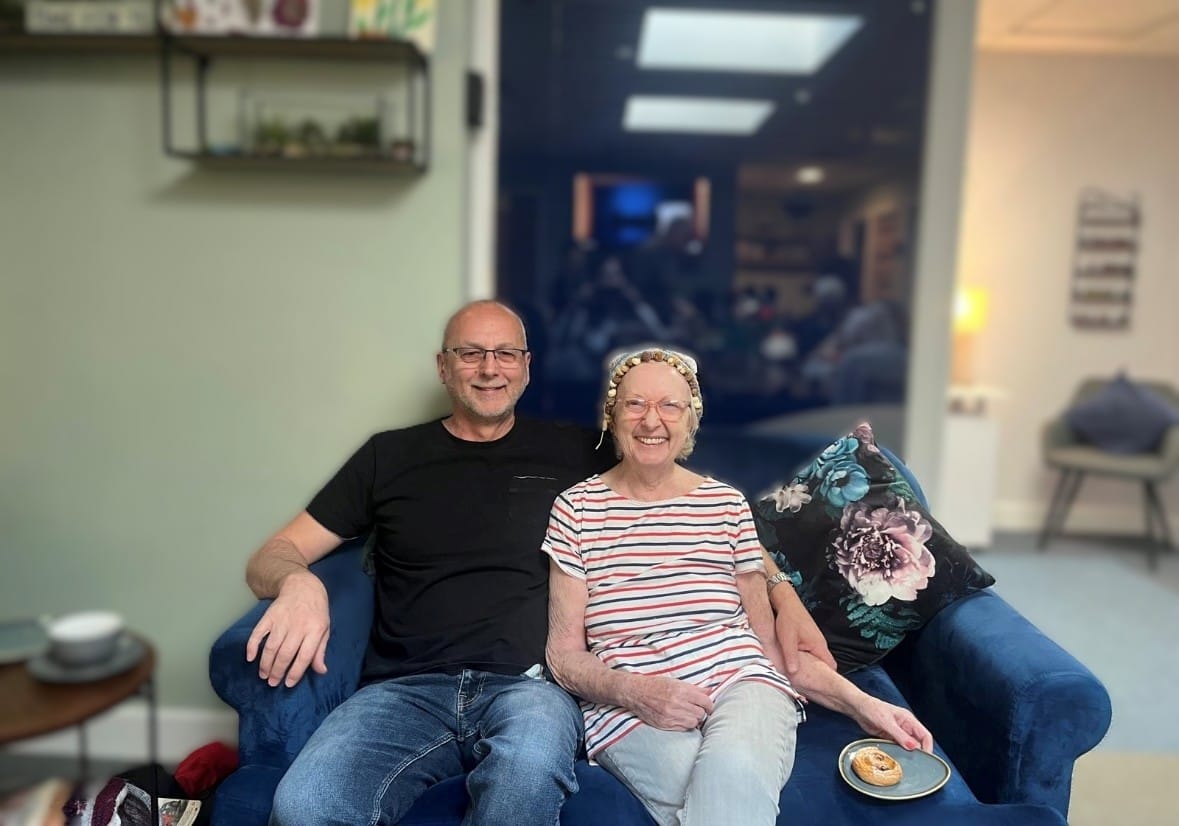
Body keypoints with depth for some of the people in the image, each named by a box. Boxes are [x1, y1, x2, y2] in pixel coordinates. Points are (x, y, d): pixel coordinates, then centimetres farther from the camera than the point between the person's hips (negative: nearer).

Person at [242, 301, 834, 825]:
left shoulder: (574, 453, 13)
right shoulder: (390, 456, 13)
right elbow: (271, 558, 14)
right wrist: (297, 583, -12)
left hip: (528, 686, 0)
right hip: (404, 690, 1)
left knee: (529, 767, -36)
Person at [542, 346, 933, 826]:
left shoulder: (726, 504, 8)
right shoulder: (576, 508, 3)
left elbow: (768, 639, 12)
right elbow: (563, 652, 2)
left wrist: (861, 704, 1)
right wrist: (635, 690, -17)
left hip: (741, 683, 2)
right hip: (626, 707, -1)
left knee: (732, 770, -34)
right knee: (725, 787, -32)